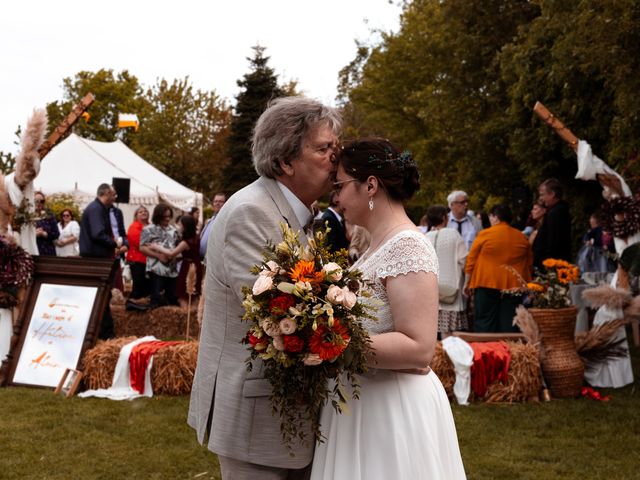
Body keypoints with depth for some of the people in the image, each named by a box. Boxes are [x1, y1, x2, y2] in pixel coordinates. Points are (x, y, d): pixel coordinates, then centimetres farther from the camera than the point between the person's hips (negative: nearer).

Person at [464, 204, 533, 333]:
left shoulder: (485, 234, -3)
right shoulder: (522, 237, 9)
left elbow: (471, 261, 0)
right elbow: (529, 263, 14)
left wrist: (467, 283, 9)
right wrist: (526, 285, 21)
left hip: (487, 285, -3)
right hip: (513, 287, 3)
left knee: (484, 323, 0)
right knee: (509, 323, 3)